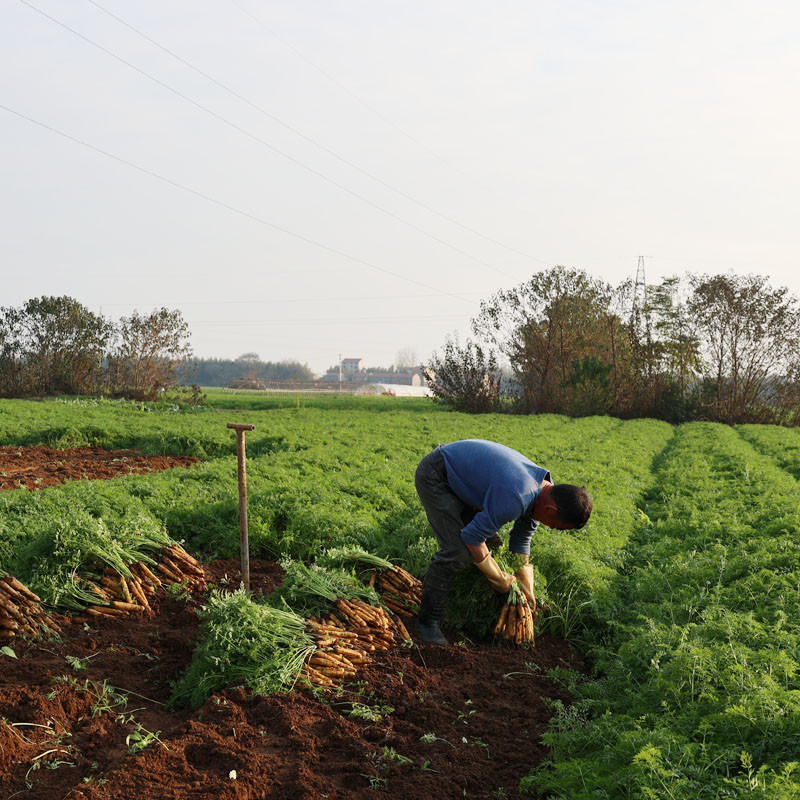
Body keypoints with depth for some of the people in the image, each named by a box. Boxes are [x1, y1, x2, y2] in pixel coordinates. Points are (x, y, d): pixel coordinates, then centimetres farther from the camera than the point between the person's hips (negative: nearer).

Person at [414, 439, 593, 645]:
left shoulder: (542, 493, -5)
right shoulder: (514, 498, -35)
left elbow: (521, 540, 9)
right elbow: (472, 537, -26)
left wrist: (524, 589, 11)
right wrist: (500, 580, -13)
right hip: (435, 475, -9)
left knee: (492, 546, 9)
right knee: (457, 551, -19)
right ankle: (427, 621, -7)